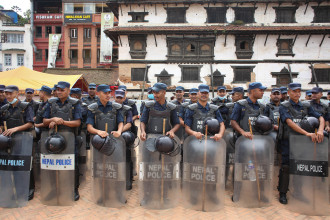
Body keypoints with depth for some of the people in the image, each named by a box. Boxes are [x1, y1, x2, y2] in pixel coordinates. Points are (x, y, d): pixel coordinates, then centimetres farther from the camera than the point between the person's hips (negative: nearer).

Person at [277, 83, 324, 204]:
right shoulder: (284, 106, -4)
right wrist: (307, 133, -27)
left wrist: (320, 131, -16)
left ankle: (299, 192, 24)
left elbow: (320, 117, 5)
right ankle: (282, 193, 10)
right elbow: (289, 122, -18)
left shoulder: (306, 106, 10)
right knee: (286, 166, -1)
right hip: (288, 140, -4)